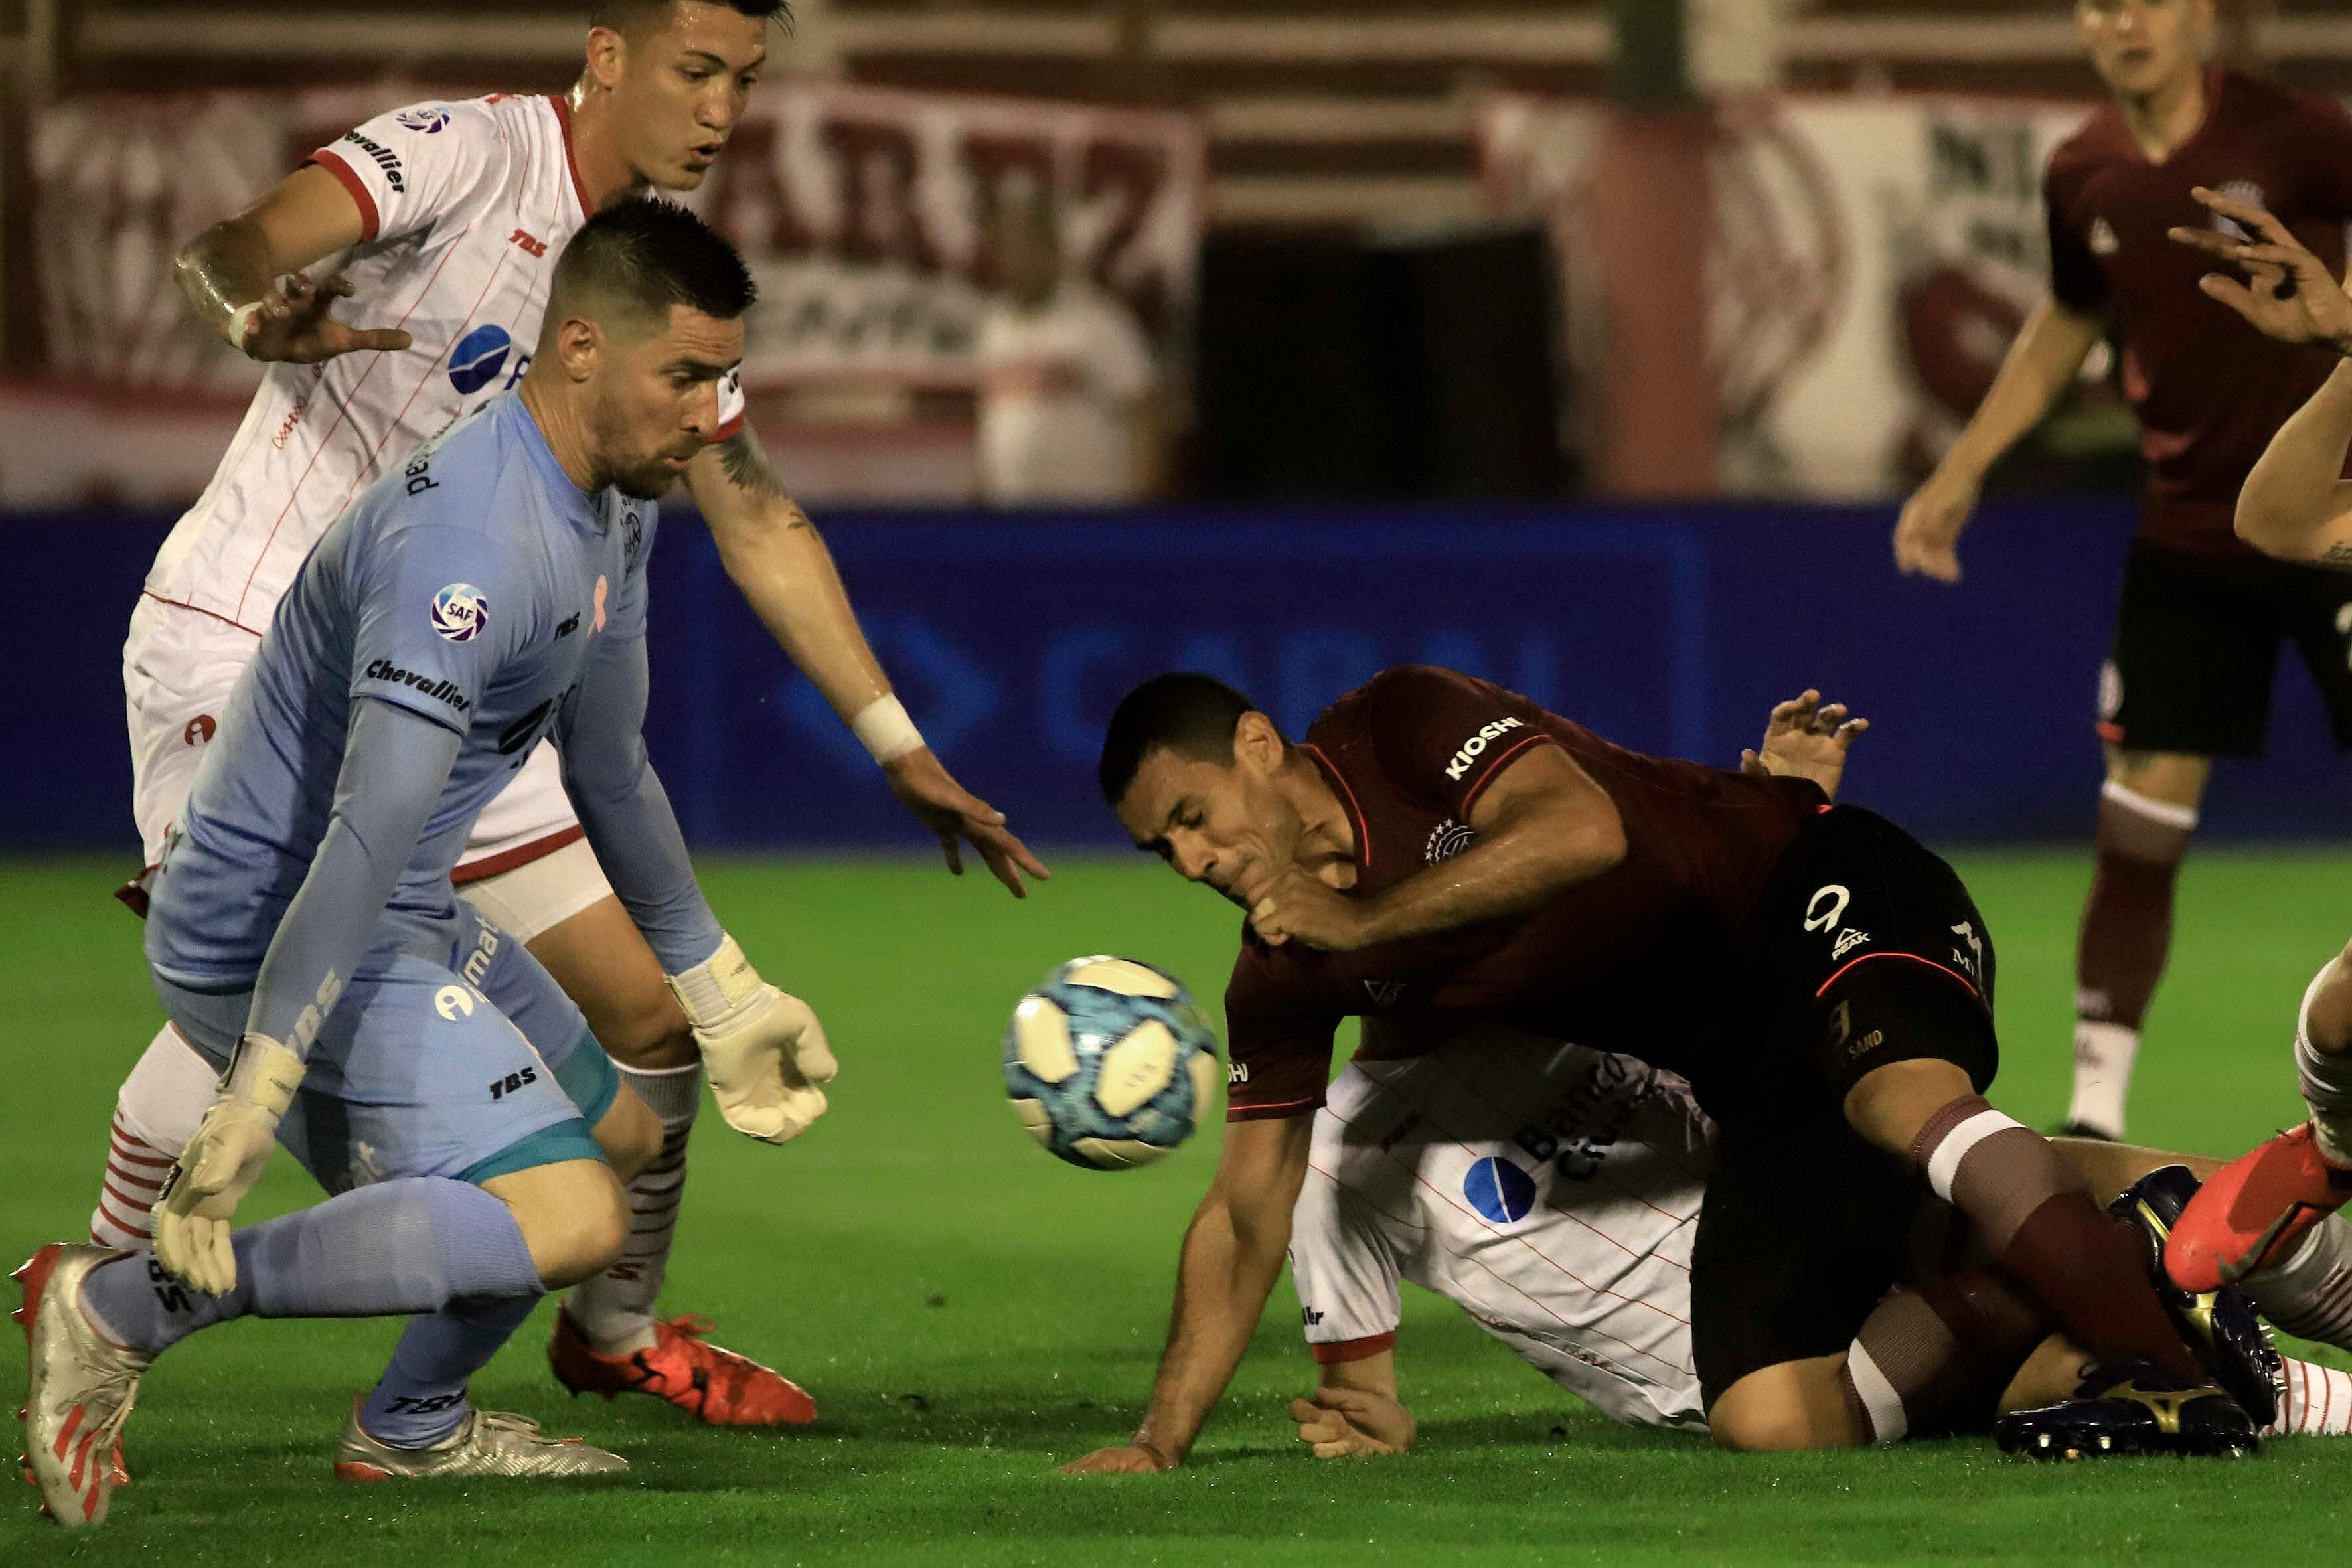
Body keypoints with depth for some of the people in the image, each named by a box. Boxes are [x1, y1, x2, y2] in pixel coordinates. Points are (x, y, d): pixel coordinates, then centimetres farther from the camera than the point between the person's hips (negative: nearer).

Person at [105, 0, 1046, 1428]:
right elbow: (231, 249, -28)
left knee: (654, 1012, 3)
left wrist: (900, 748, 12)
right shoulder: (465, 154, -14)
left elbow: (759, 522, 15)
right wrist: (259, 312, -53)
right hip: (245, 646, -6)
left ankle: (618, 1332, 26)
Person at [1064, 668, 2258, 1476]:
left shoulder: (1402, 725, -9)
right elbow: (1247, 1209, 13)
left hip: (1823, 897, -7)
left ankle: (2165, 1377, -49)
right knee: (1770, 1424, -13)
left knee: (1898, 1101, -41)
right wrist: (1161, 1440, 4)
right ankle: (2075, 1278, -3)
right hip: (1747, 1078, 7)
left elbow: (1584, 831, -26)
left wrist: (1354, 919, -20)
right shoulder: (1284, 984, 9)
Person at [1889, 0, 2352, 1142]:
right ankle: (2096, 1109, 5)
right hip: (2186, 534, 3)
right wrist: (1959, 474, 19)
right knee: (2141, 816, -2)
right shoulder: (2083, 179, 2)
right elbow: (2068, 324, 20)